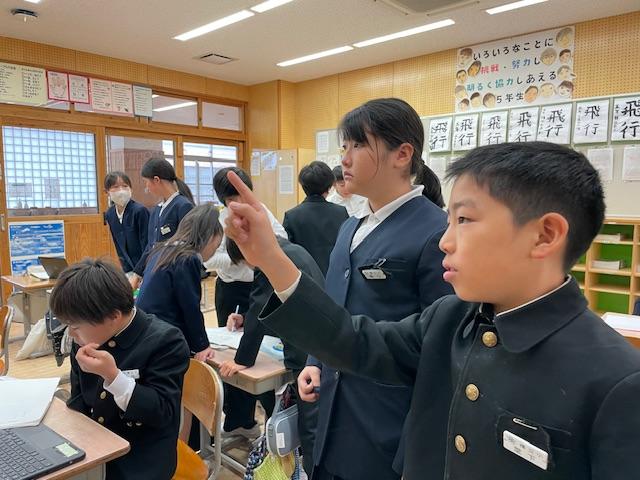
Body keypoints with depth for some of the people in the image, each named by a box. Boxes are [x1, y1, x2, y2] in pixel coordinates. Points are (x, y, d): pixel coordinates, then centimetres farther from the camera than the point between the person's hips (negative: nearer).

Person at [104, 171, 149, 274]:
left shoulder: (140, 210, -17)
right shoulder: (109, 215, 2)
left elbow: (146, 244, -14)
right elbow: (118, 245, 10)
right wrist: (126, 269, 5)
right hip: (128, 269, 6)